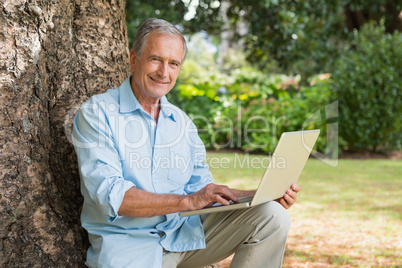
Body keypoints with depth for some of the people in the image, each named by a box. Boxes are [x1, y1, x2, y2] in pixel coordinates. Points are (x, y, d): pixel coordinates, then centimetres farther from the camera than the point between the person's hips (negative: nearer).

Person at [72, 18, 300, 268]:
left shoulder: (182, 122, 15)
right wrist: (187, 201, -24)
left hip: (185, 233, 6)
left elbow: (202, 189, 13)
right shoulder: (96, 113, -4)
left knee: (272, 216, -11)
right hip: (128, 242, -6)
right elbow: (110, 195, -16)